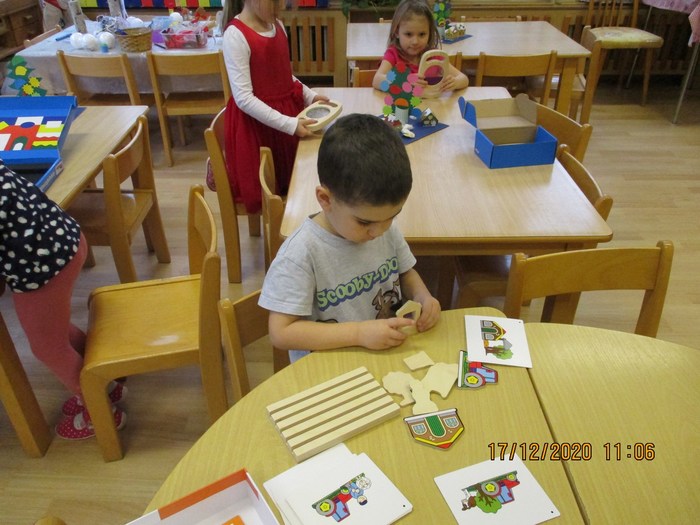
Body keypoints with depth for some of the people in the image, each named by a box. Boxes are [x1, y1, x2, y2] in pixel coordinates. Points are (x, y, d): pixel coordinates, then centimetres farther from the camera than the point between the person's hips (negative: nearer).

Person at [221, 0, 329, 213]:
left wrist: (309, 95, -1)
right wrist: (289, 124, -28)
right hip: (255, 123, -7)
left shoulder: (277, 25, 3)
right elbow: (243, 98, -24)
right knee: (262, 190, 8)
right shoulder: (236, 35, -20)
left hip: (286, 111, 7)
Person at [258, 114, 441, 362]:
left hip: (391, 355, 5)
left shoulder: (386, 228, -3)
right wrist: (359, 332, -25)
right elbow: (281, 332, -20)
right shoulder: (301, 253, -20)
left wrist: (423, 297, -6)